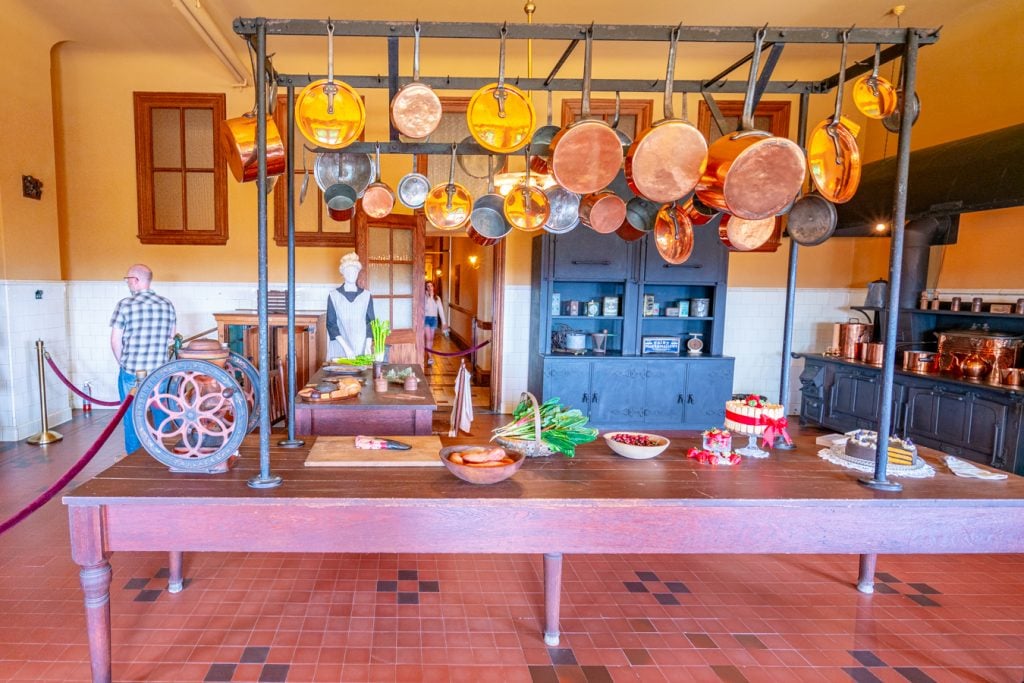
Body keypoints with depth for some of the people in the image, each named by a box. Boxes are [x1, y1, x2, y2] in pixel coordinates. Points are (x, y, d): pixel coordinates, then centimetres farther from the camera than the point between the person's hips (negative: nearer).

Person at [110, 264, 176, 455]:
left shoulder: (125, 304, -8)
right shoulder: (167, 304, 2)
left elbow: (115, 340, -6)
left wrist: (123, 363, 9)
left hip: (131, 372, -3)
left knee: (132, 417, 10)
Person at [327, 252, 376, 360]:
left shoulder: (366, 295, 6)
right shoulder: (333, 295, 2)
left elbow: (370, 322, 6)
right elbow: (331, 324, -1)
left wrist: (368, 345, -8)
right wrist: (345, 346, -13)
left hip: (361, 346, 1)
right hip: (339, 347, -1)